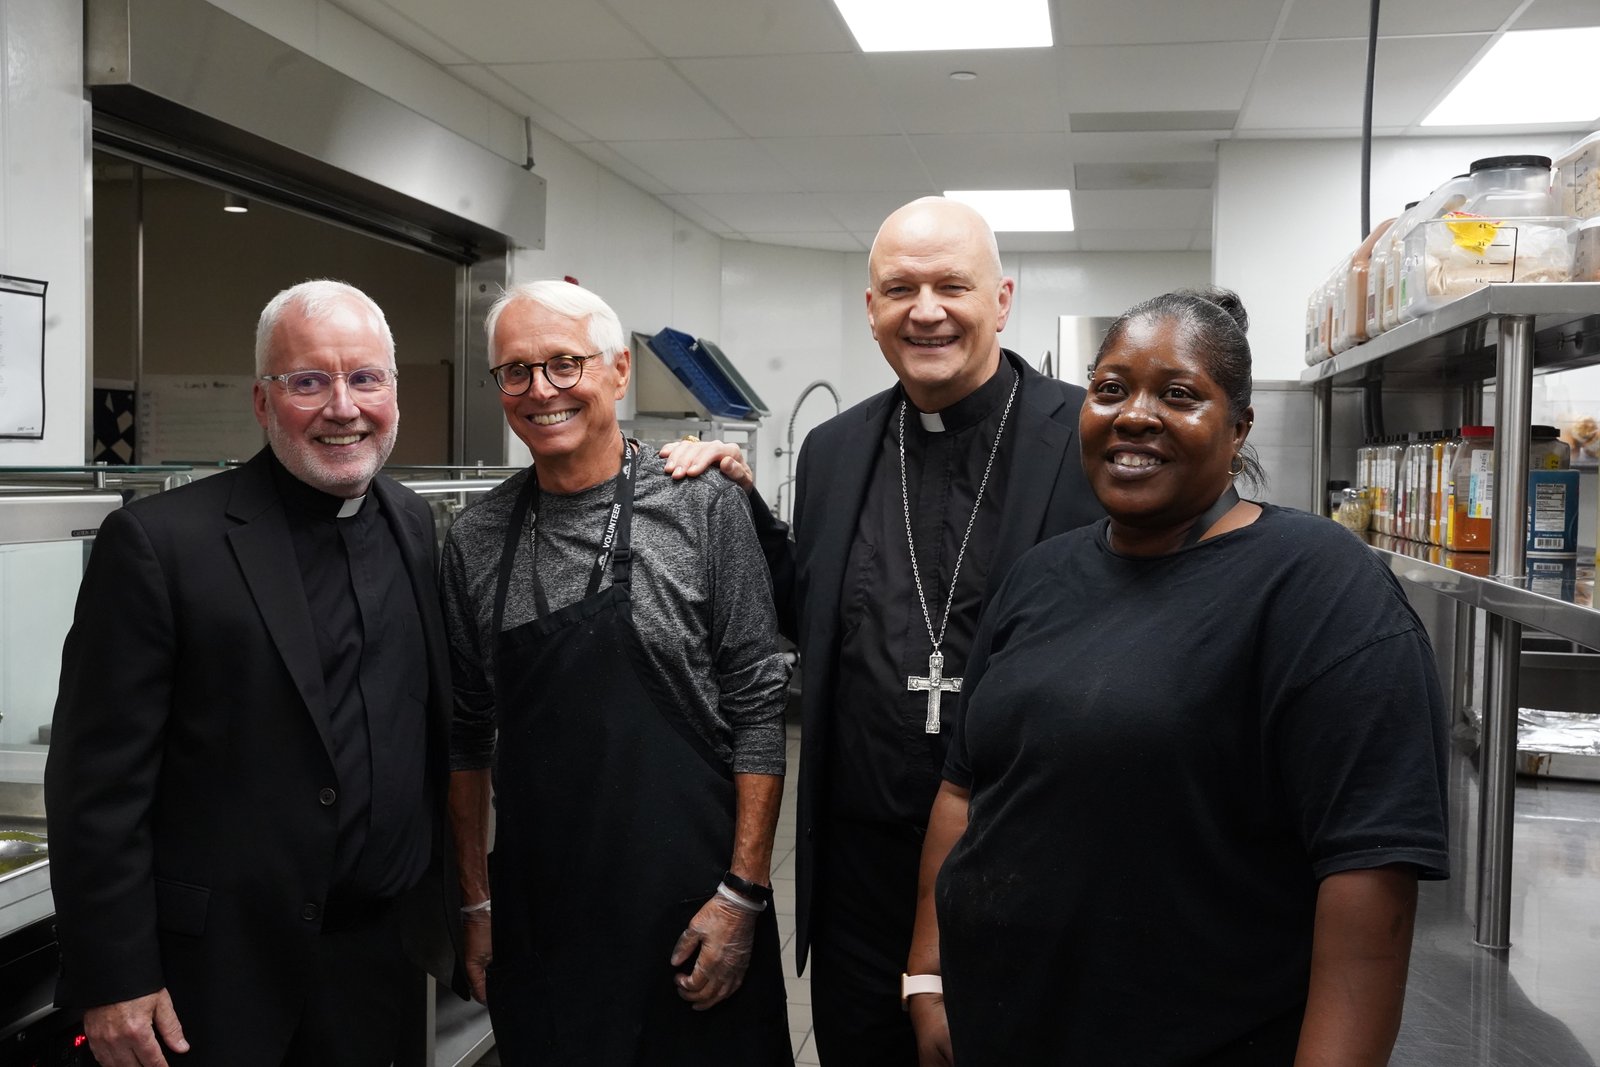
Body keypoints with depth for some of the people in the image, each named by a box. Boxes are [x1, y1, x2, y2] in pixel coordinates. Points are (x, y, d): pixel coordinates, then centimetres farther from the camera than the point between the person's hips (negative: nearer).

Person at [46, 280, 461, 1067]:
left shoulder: (417, 529, 3)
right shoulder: (157, 543, -13)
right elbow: (99, 780, -12)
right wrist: (113, 980, -12)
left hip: (381, 961, 5)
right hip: (214, 971, -4)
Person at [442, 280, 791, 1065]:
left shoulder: (706, 509, -7)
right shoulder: (474, 542, 3)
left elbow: (758, 710, -7)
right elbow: (468, 735, 9)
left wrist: (743, 893, -10)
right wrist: (476, 903, 9)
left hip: (687, 914, -2)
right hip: (535, 922, 3)